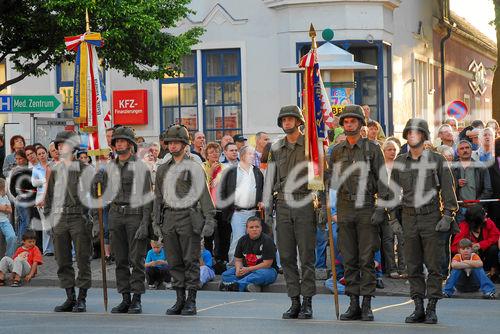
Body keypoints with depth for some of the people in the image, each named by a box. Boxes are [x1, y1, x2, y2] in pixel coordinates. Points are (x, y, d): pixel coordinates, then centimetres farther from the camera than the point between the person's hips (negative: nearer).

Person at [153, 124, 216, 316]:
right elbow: (158, 197, 18)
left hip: (188, 218, -5)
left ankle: (191, 302, 1)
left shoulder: (194, 167, -1)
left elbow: (204, 194, -7)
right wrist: (157, 222, 13)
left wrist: (209, 219, -14)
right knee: (175, 262, 8)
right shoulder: (163, 169, 15)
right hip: (169, 219, 5)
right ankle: (180, 300, 14)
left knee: (191, 261, -3)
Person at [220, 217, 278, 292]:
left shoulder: (267, 240, -11)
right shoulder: (243, 240, 6)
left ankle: (235, 285, -50)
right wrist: (238, 269, -15)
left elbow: (267, 264, -15)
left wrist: (248, 269, -19)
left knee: (262, 274, -42)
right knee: (226, 275, -16)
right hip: (246, 269, 5)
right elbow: (238, 259, 10)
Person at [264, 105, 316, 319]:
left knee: (306, 256, -4)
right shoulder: (276, 148, 13)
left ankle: (307, 303, 0)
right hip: (283, 204, 4)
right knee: (286, 256, 4)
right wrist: (267, 207, 7)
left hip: (304, 203, -4)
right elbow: (270, 178, 14)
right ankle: (294, 302, 10)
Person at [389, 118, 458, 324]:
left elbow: (448, 190, -1)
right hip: (409, 219, 3)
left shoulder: (437, 160, 0)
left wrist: (447, 216, -8)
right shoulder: (399, 162, 8)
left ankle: (432, 308, 3)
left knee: (434, 266, -2)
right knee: (413, 266, 4)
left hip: (432, 218, -3)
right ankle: (418, 308, 10)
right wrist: (393, 219, 7)